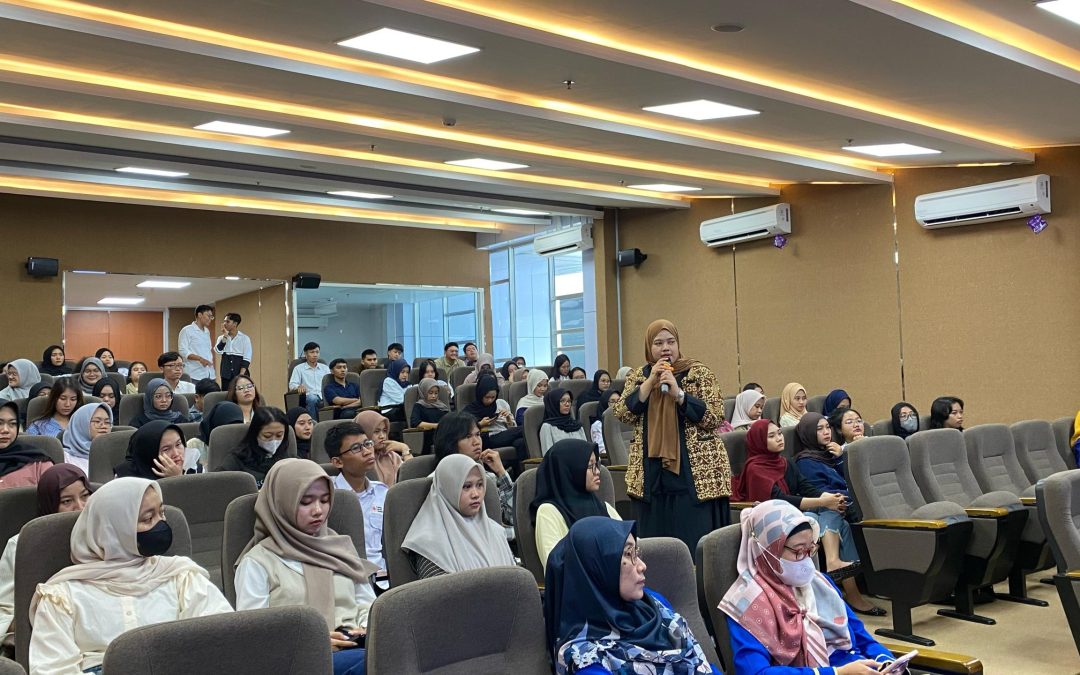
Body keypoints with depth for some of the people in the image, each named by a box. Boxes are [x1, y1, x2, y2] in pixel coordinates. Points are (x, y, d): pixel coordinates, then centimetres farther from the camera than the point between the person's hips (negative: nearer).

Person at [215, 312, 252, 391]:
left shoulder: (245, 338, -1)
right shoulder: (221, 338, 10)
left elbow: (247, 358, -6)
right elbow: (218, 350, -9)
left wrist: (241, 375, -15)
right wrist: (225, 336, -11)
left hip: (240, 373, -3)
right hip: (226, 374, 3)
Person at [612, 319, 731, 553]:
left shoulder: (699, 372, 1)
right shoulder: (638, 376, 11)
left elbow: (715, 417, -8)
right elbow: (622, 413, -2)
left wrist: (678, 393, -18)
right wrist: (650, 382, -10)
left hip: (696, 472, -3)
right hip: (651, 474, 3)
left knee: (696, 538, -3)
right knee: (654, 542, 6)